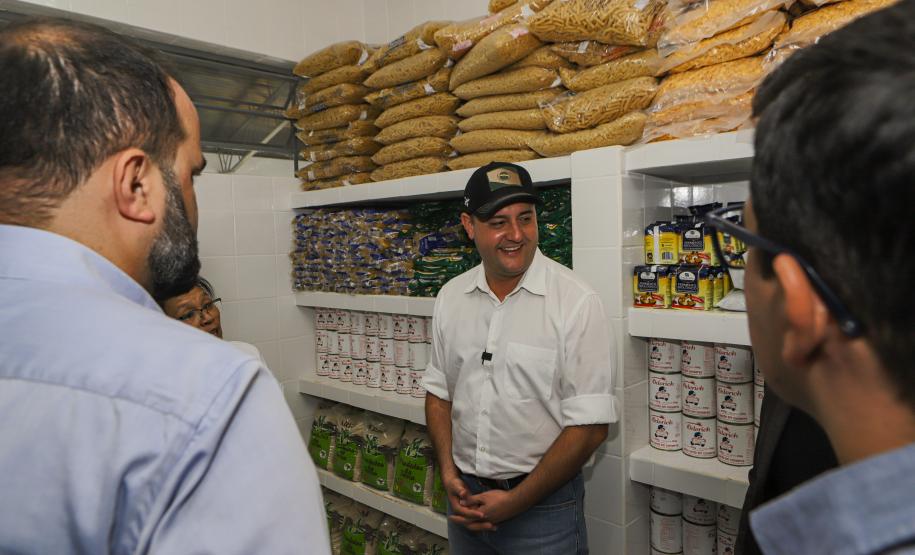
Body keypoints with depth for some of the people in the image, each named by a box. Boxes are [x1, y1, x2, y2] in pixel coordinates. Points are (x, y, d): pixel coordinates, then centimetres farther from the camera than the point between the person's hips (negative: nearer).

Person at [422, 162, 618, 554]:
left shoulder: (576, 302, -16)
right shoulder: (450, 297, -1)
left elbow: (589, 425, -16)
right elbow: (438, 391, 8)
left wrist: (515, 502, -14)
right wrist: (449, 474, -3)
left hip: (543, 504, -4)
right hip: (467, 496, 4)